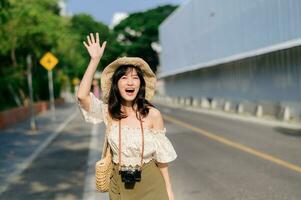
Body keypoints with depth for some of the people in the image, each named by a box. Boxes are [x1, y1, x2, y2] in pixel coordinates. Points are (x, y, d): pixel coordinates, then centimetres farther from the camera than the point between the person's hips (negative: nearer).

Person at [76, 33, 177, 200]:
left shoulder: (153, 114, -12)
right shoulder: (108, 112, -6)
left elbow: (161, 154, -5)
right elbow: (82, 96, -23)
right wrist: (95, 60, -21)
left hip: (149, 184, -2)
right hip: (119, 184, 2)